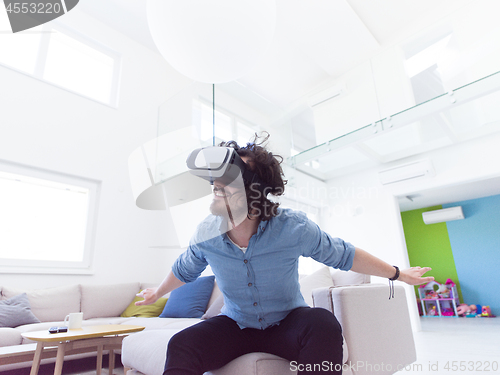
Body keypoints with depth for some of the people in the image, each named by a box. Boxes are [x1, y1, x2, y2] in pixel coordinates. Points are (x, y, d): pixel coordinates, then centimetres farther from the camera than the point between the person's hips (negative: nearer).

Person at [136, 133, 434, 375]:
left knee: (324, 325, -33)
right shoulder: (206, 235, -15)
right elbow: (184, 270, 8)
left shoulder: (293, 227, -23)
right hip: (235, 325, 2)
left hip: (287, 324, -1)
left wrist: (399, 274, 2)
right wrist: (158, 293, 26)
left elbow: (345, 255, -8)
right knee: (181, 345, -24)